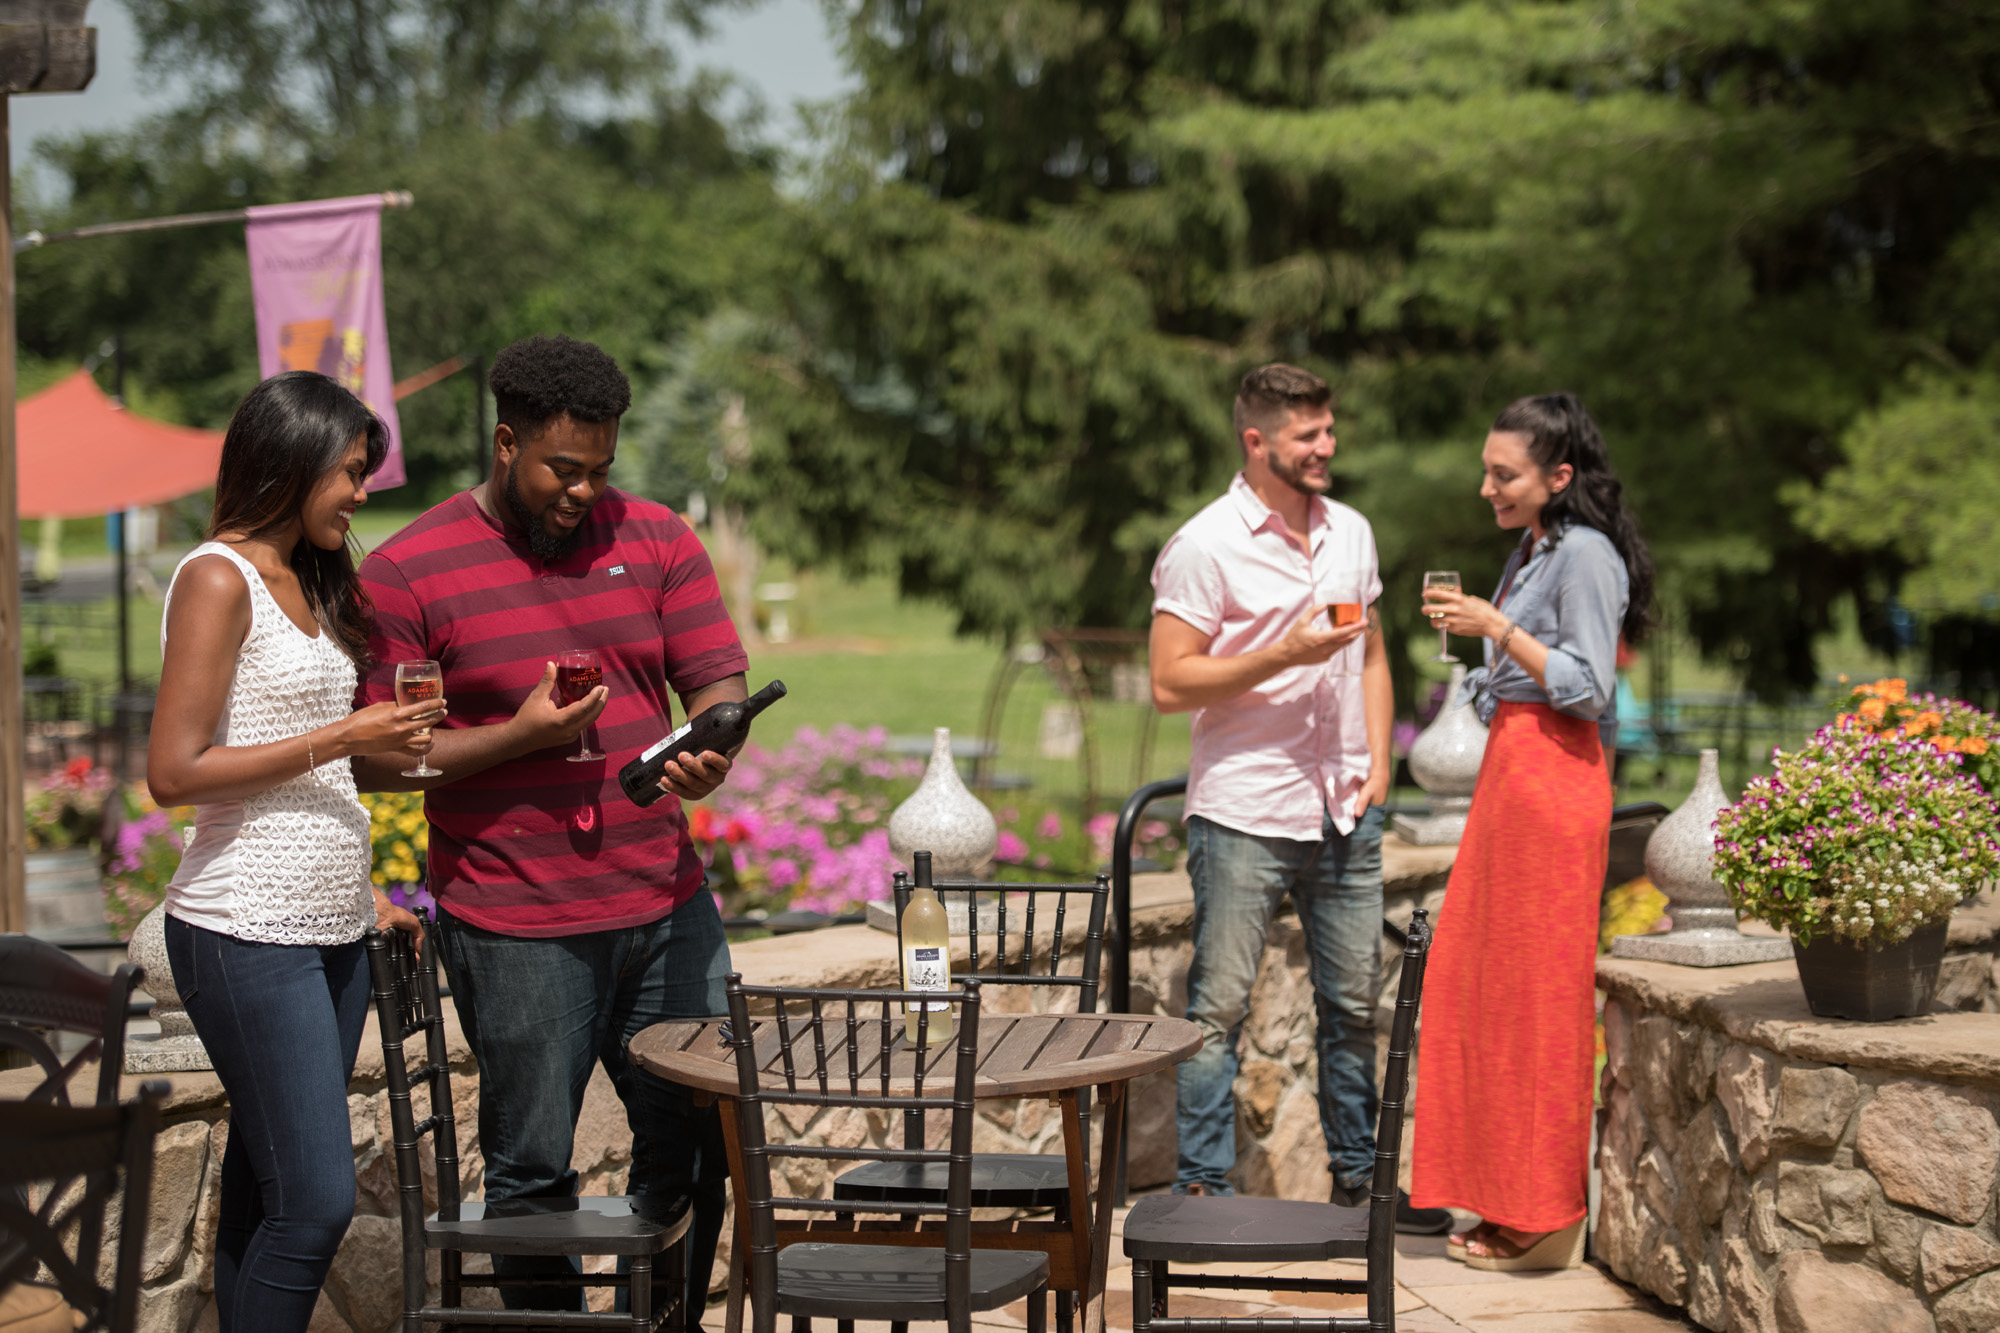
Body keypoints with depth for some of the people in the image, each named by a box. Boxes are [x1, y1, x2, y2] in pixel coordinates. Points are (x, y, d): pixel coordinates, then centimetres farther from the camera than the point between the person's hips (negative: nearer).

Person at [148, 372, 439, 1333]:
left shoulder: (305, 584, 16)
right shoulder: (217, 579, -9)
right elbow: (174, 773, -15)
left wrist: (357, 892, 14)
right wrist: (337, 740, -14)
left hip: (328, 930, 8)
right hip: (248, 932, -8)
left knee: (264, 1192, 9)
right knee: (315, 1199, -10)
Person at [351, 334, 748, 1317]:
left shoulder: (655, 539, 8)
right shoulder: (405, 573, -4)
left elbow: (717, 682, 6)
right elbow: (374, 759, -5)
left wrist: (710, 753, -17)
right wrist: (519, 736, -17)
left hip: (666, 903, 4)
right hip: (515, 928, -4)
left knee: (698, 1142, 8)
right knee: (532, 1170, 4)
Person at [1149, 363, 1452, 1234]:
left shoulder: (1350, 532, 12)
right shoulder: (1205, 548, -8)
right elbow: (1171, 684, -11)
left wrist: (1378, 760, 8)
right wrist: (1285, 655, -19)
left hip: (1343, 811, 6)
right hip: (1243, 814, -6)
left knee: (1354, 1000, 11)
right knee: (1219, 1007, -2)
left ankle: (1357, 1172, 22)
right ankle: (1202, 1186, 6)